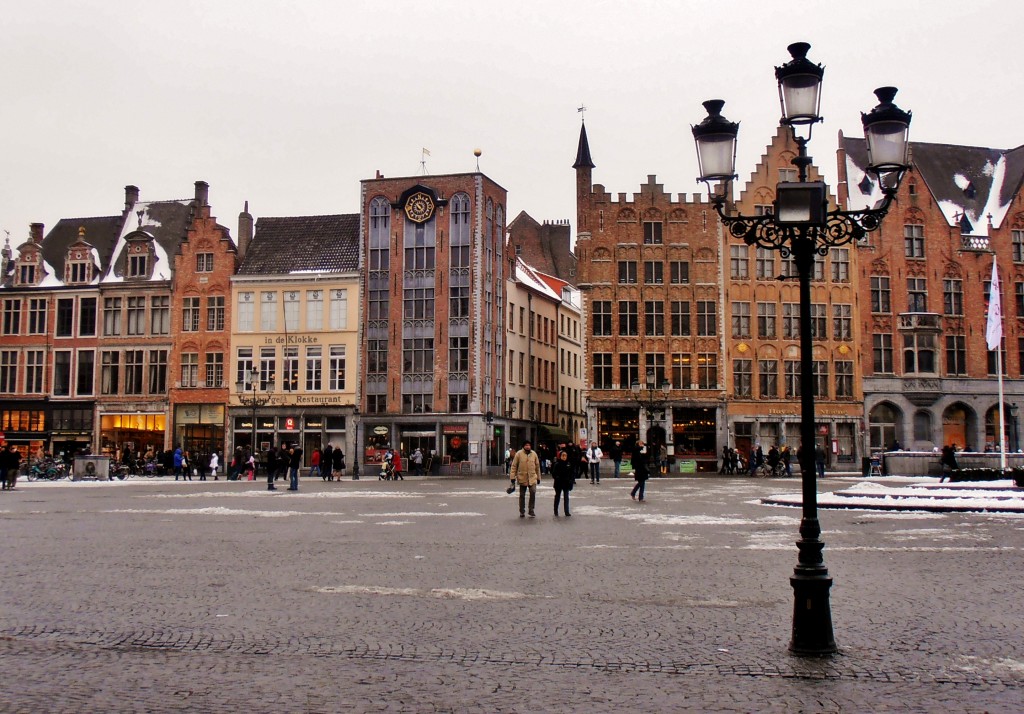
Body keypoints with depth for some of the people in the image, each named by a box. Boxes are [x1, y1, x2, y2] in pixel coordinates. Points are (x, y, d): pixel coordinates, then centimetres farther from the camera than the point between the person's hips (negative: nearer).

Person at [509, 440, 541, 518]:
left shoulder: (534, 454, 5)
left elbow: (537, 466, 13)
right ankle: (522, 512, 21)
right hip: (522, 478, -1)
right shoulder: (519, 454, -3)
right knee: (522, 495, 7)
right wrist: (513, 477, -7)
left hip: (532, 478, 1)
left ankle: (531, 510, -2)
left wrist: (538, 477, 14)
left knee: (533, 492, -15)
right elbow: (514, 466, -2)